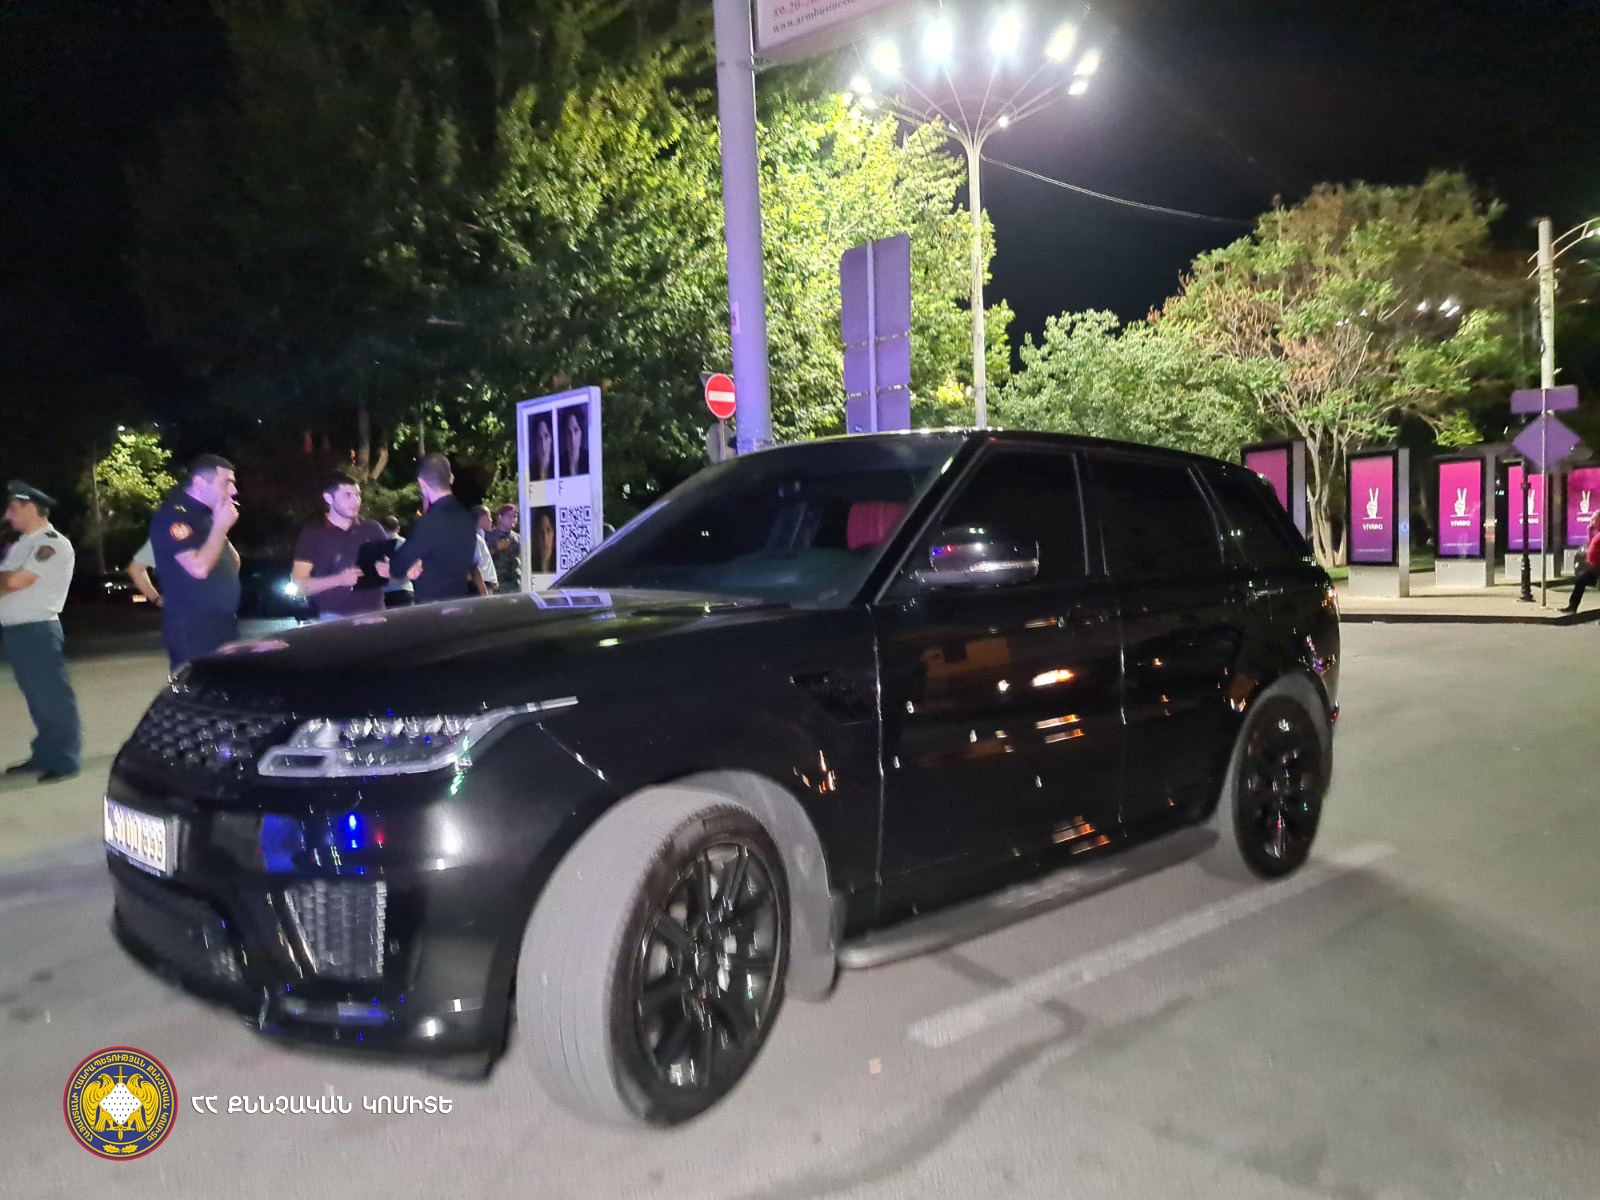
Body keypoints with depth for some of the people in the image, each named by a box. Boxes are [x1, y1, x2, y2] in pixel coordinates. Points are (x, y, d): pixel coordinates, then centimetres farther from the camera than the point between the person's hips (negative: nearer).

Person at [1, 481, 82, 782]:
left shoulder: (53, 544, -11)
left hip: (37, 631, -9)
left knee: (52, 695, -4)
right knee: (37, 697, 13)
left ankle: (66, 760, 0)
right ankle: (44, 755, 20)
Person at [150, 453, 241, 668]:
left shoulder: (206, 513, 16)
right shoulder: (174, 516, -12)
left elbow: (233, 566, 17)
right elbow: (199, 568, -24)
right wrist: (221, 526, -14)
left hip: (222, 622, 9)